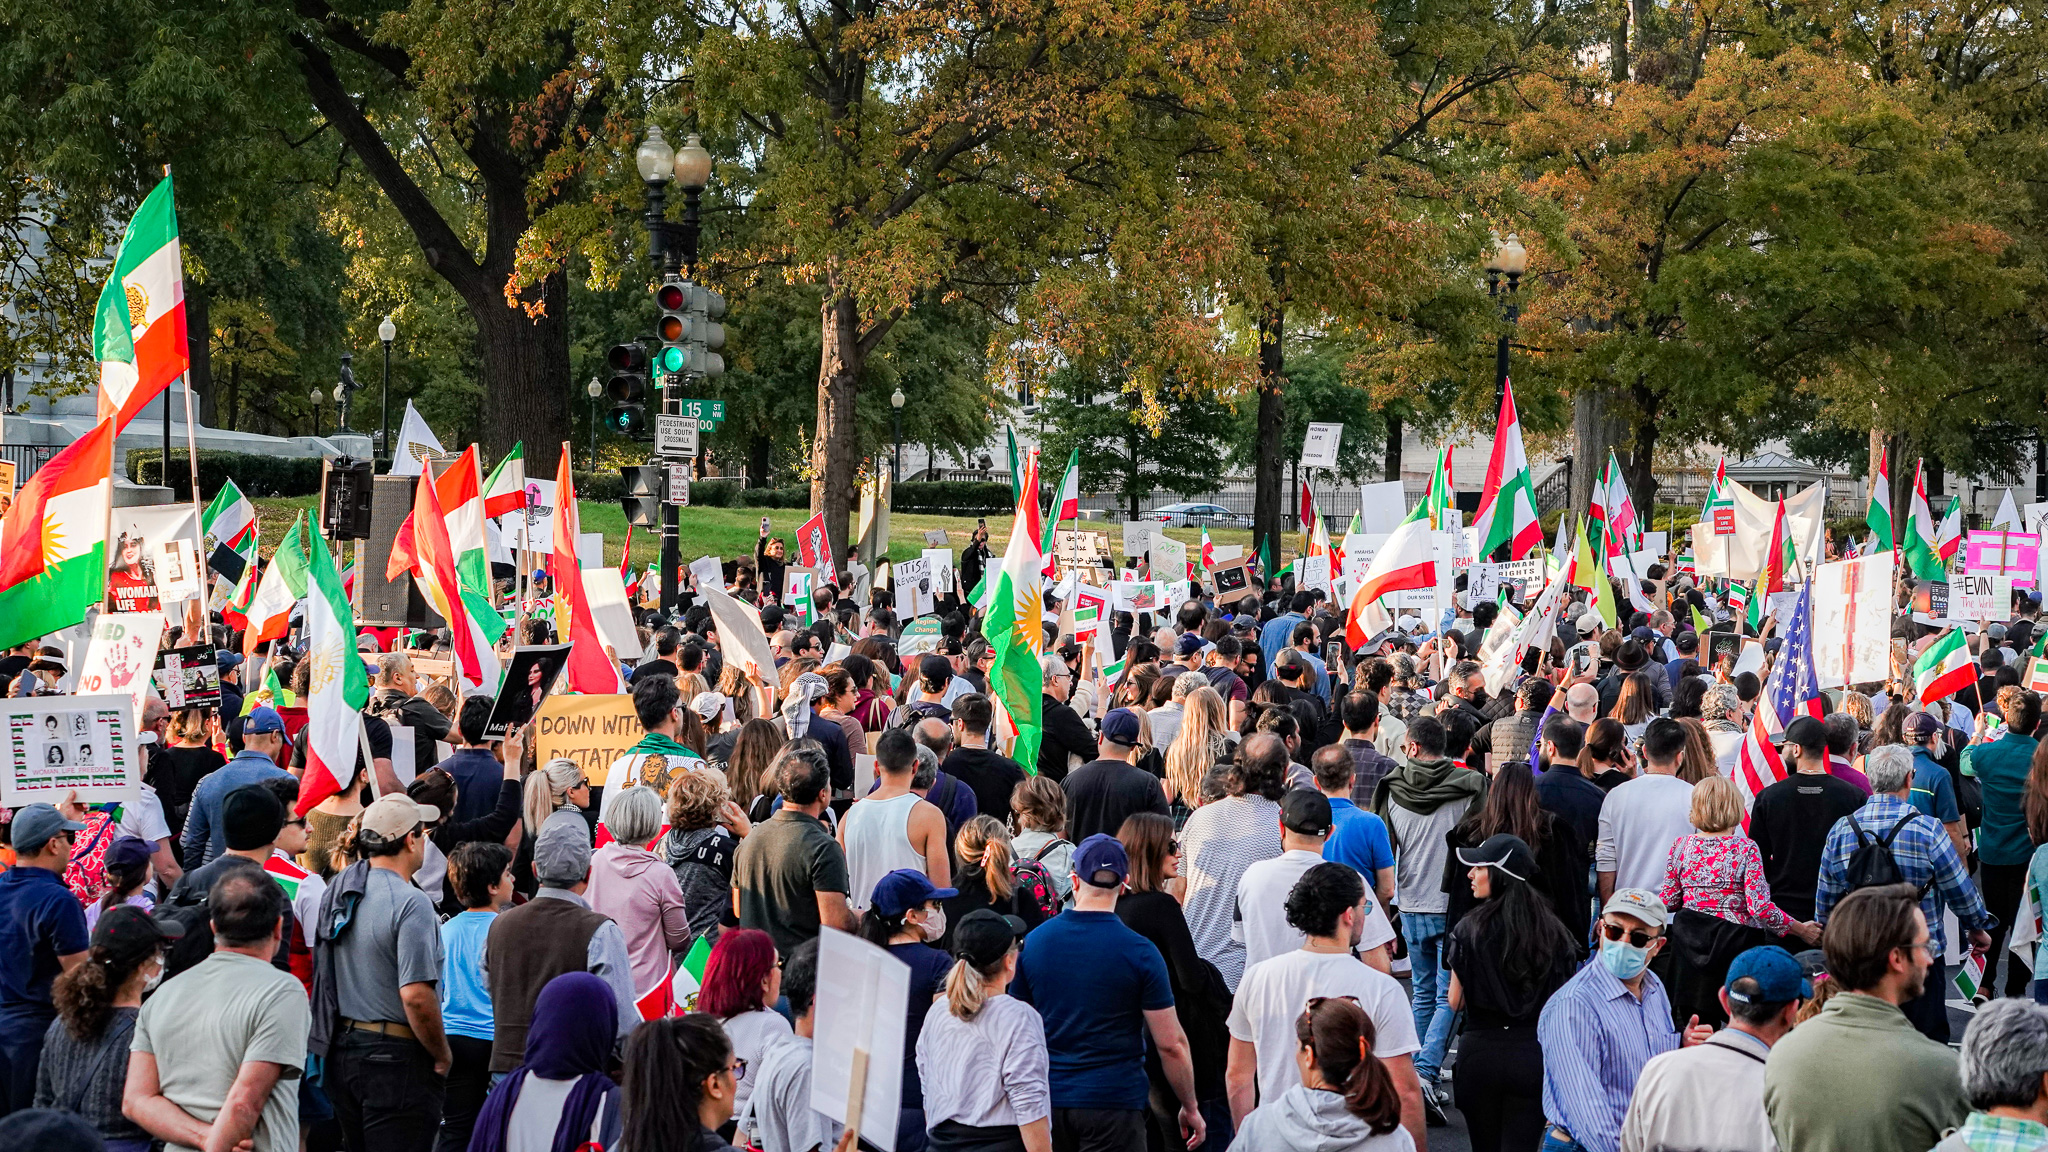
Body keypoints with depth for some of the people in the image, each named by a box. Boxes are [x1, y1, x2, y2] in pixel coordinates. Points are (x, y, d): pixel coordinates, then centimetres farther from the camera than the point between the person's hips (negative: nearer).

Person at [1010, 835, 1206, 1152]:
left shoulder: (1032, 943, 2)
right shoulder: (1139, 952, -9)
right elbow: (1171, 1044, -7)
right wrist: (1190, 1107, 6)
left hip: (1050, 1102, 4)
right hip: (1114, 1102, -4)